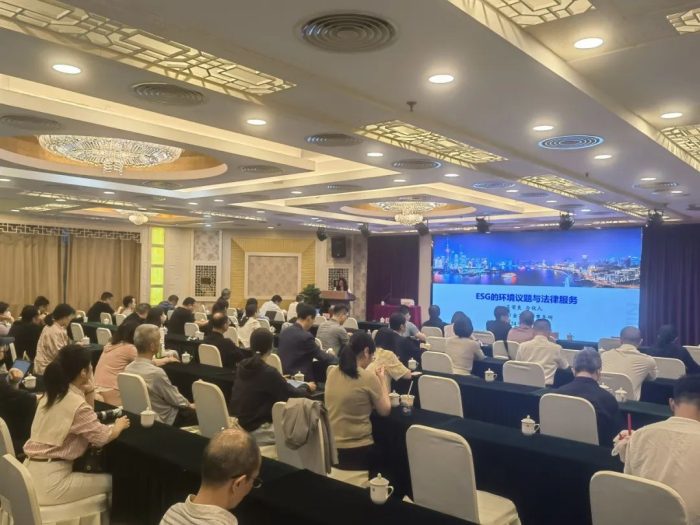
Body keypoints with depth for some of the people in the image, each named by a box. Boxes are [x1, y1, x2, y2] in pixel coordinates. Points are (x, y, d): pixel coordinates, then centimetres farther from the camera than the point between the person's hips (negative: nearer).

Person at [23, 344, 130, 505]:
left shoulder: (52, 394, 6)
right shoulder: (76, 403, -23)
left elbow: (87, 420, 16)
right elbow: (103, 437, -15)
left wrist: (89, 391, 4)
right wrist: (119, 425, 6)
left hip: (33, 473, 9)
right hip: (49, 481, -9)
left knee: (98, 474, 25)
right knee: (110, 481, 6)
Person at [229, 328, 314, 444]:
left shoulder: (242, 366, 0)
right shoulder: (268, 372, -21)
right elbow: (294, 395, -12)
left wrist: (279, 379, 31)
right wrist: (306, 387, 7)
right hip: (253, 430, -8)